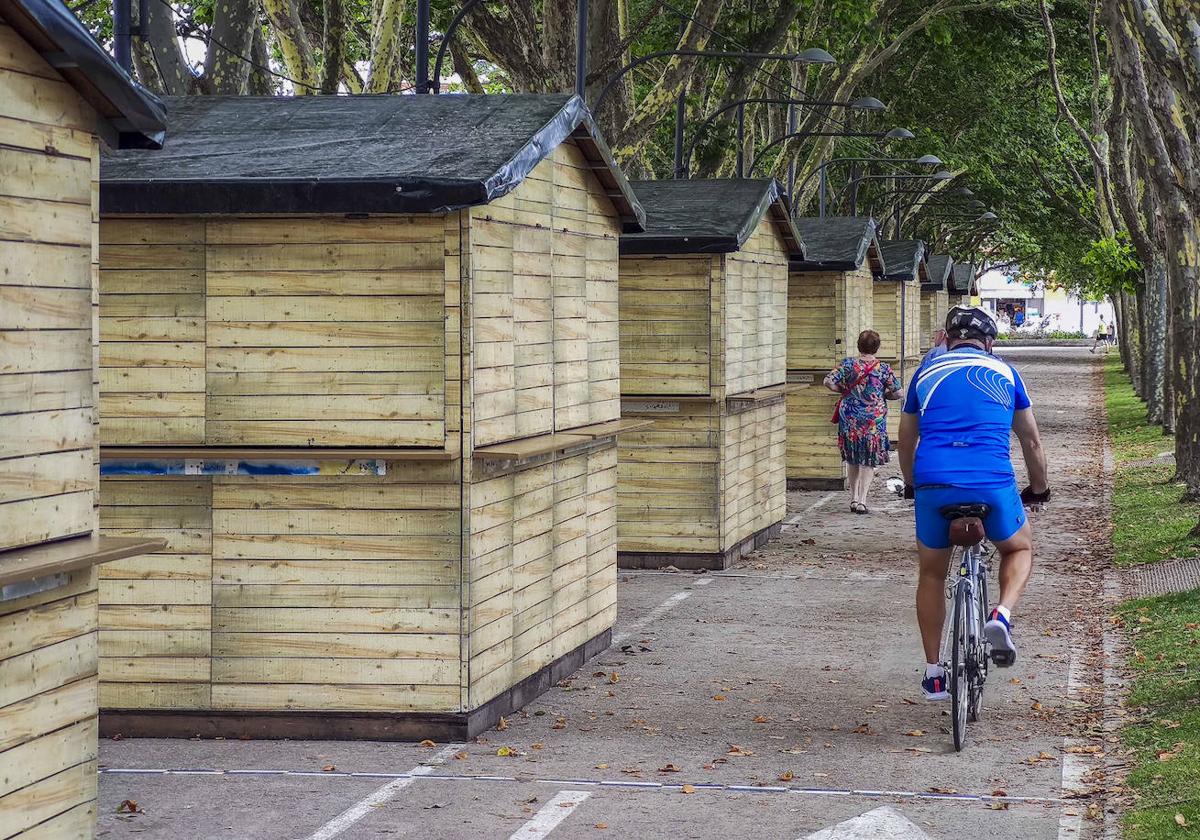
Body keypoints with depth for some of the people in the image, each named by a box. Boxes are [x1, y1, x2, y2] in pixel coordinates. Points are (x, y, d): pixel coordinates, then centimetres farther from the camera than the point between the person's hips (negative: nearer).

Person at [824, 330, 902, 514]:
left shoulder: (848, 364, -4)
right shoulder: (884, 368, -6)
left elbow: (829, 381, -9)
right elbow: (897, 393, -4)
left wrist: (845, 390, 6)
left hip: (850, 419, 2)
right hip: (874, 421, -2)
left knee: (853, 460, 18)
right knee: (868, 461, 7)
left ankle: (854, 498, 21)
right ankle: (862, 501, -2)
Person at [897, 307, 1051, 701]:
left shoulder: (927, 373, 20)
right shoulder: (1005, 373, 17)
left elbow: (905, 441, 29)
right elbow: (1031, 440, 24)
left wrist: (911, 484, 46)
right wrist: (1038, 488, 39)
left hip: (933, 483, 1)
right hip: (993, 484, -1)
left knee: (931, 574, 21)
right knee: (1020, 549, 27)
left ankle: (933, 674, 23)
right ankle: (1001, 616, -1)